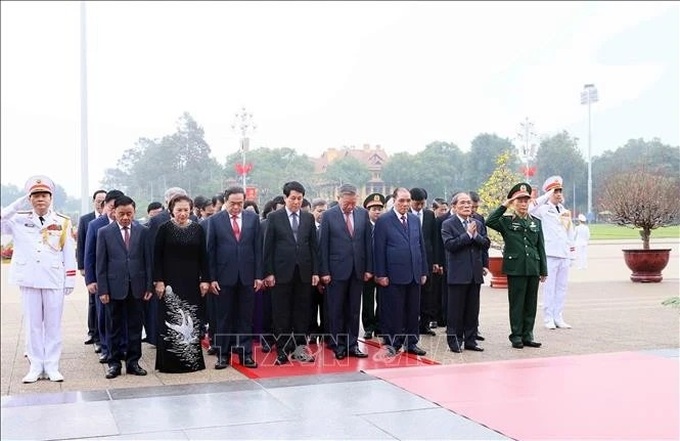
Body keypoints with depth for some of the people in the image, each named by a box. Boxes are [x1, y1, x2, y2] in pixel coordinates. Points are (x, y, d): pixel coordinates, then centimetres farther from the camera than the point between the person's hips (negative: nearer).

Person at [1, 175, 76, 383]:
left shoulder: (62, 222, 3)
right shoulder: (19, 219, 5)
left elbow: (69, 254, 4)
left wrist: (70, 280, 1)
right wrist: (18, 204, -11)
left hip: (54, 280, 0)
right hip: (29, 280, 1)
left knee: (53, 324, 5)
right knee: (33, 324, 7)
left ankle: (52, 366, 12)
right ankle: (36, 366, 14)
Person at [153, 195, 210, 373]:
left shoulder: (198, 229, 5)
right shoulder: (164, 229, -2)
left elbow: (203, 256, 7)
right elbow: (157, 257, -2)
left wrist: (205, 280, 2)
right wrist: (158, 281, -8)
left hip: (192, 283, 2)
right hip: (170, 283, -2)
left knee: (192, 321, 4)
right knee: (170, 321, 0)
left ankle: (192, 359, 13)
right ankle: (169, 361, 8)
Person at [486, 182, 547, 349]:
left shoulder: (536, 222, 12)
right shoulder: (506, 221, 2)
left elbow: (541, 247, 12)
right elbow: (489, 222, -18)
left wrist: (543, 271, 9)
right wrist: (504, 206, -13)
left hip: (533, 268, 4)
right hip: (515, 268, -4)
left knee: (531, 303, 8)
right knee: (517, 303, 2)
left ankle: (527, 335, 16)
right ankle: (516, 336, 10)